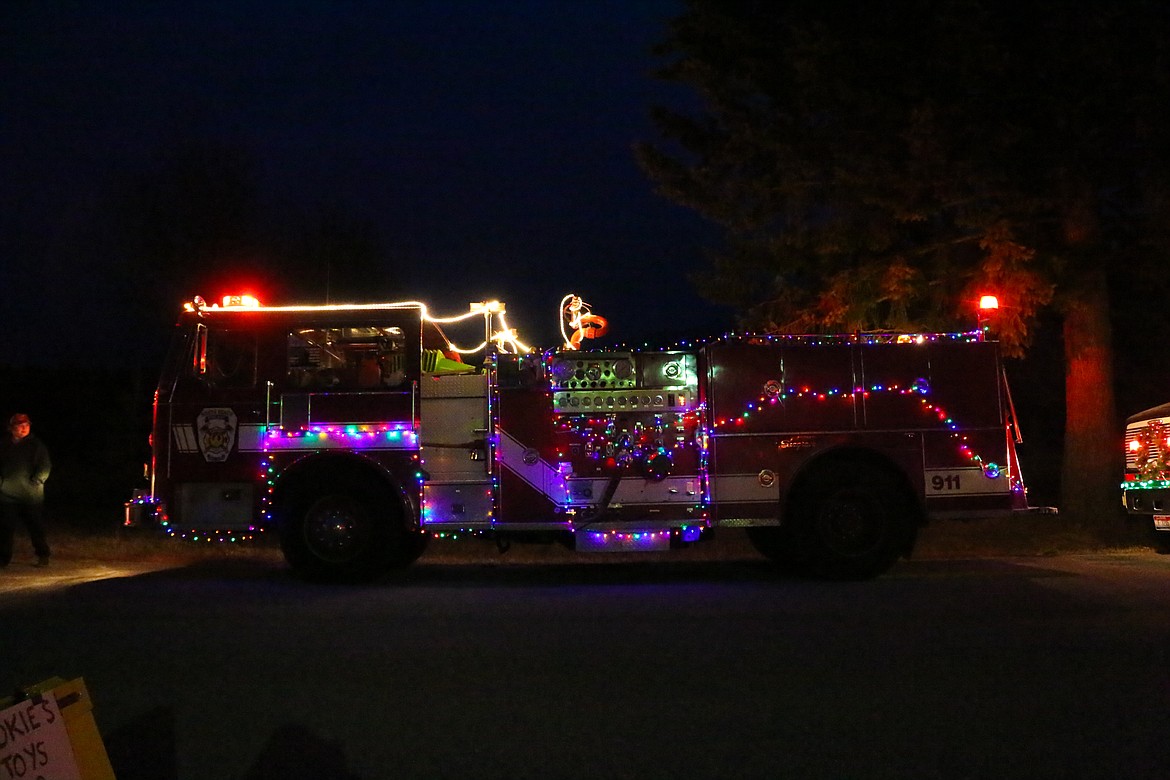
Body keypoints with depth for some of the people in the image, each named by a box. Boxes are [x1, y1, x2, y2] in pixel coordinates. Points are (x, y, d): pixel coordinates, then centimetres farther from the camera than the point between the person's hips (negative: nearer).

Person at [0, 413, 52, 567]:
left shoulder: (36, 445, 2)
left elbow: (44, 467, 0)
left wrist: (36, 482, -10)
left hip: (32, 495, -2)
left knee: (36, 527, 2)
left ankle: (43, 556, 12)